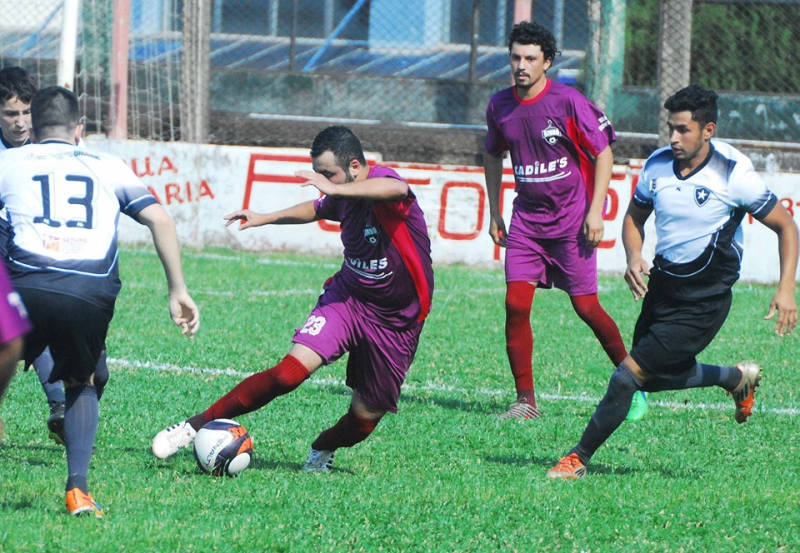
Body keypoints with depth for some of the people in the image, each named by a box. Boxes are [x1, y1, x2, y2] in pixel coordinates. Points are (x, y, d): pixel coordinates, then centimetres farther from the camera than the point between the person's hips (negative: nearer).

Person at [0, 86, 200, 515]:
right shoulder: (109, 168, 23)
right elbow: (160, 219, 15)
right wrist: (178, 291, 16)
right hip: (92, 296, 2)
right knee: (81, 383, 26)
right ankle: (77, 488, 11)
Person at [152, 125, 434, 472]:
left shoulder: (379, 182, -20)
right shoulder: (343, 200, 0)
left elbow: (398, 189, -48)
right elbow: (317, 209, 27)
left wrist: (336, 189, -57)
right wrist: (267, 218, 29)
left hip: (396, 322, -4)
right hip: (346, 297, 4)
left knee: (365, 418, 5)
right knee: (291, 371, -19)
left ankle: (322, 451, 39)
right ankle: (197, 425, -14)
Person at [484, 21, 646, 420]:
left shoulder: (568, 102, -14)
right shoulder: (500, 106, 2)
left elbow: (603, 154, -8)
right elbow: (493, 155, 20)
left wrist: (595, 212, -14)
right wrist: (494, 212, 17)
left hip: (571, 218, -4)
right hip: (526, 218, 5)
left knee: (585, 307, -3)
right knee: (516, 304, -8)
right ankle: (525, 400, -1)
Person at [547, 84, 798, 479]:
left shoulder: (733, 173, -17)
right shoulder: (657, 166, -3)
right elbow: (635, 217, 15)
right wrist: (633, 258, -6)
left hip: (703, 301, -7)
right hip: (662, 287, 7)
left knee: (629, 374, -13)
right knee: (652, 378, 20)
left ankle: (579, 458, -1)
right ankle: (738, 378, 43)